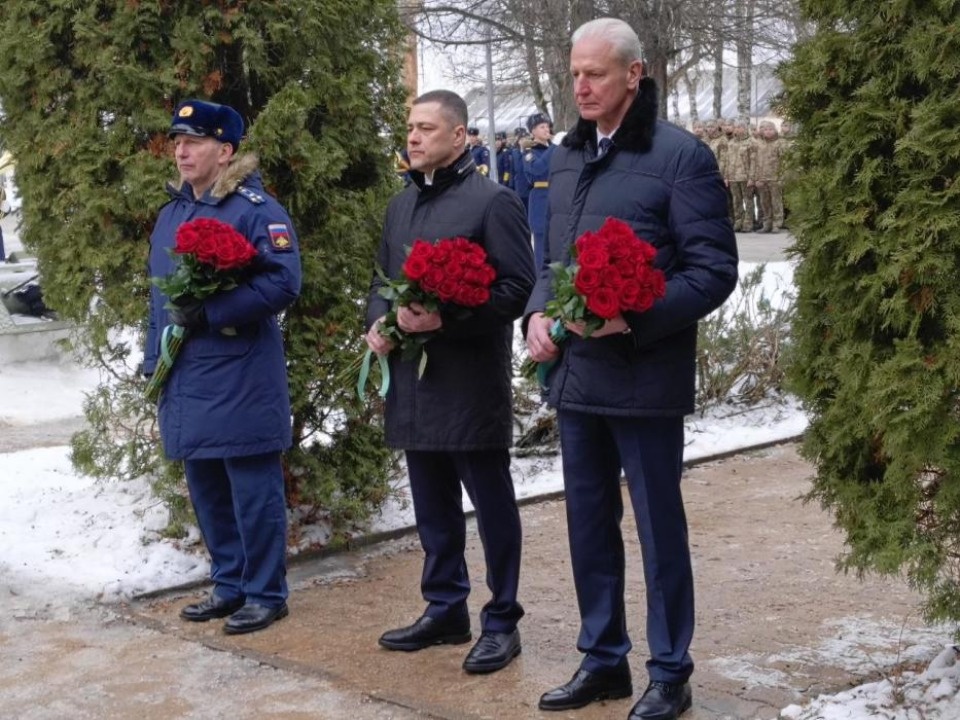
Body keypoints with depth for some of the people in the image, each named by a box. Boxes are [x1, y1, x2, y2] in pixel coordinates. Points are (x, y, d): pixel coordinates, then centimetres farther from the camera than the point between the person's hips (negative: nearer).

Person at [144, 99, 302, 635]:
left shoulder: (256, 209, -11)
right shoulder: (173, 212, 13)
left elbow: (284, 283, -20)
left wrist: (208, 314, -22)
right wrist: (155, 361, 16)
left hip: (242, 383, -8)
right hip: (187, 381, 8)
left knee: (253, 491, 1)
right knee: (206, 488, 15)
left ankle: (266, 594, 12)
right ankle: (230, 585, 28)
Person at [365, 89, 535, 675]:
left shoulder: (492, 201, -8)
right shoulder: (401, 206, 15)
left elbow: (519, 287, -13)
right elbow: (383, 280, 23)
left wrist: (446, 319, -21)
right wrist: (377, 323, 2)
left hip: (473, 383, -7)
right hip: (413, 381, 7)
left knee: (492, 506, 3)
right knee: (433, 508, 15)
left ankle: (502, 622, 13)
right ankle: (445, 610, 27)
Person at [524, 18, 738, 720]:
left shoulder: (681, 155, -9)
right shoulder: (568, 158, 13)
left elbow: (714, 269, -11)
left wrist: (633, 318, -22)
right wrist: (538, 311, 1)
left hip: (644, 379, -6)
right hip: (575, 374, 7)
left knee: (658, 526, 5)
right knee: (589, 524, 15)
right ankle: (602, 660, 29)